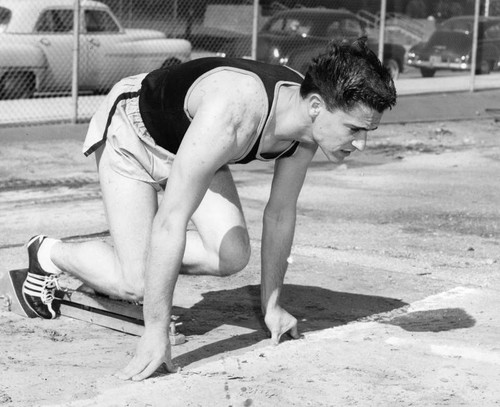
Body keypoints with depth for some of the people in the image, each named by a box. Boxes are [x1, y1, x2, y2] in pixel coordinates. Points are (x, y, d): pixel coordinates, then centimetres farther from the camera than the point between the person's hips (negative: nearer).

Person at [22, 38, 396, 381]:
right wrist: (156, 334, -40)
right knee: (136, 284, -13)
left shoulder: (309, 127, -21)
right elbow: (170, 221, -43)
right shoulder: (233, 116, -45)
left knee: (232, 257, -10)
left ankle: (134, 251, 15)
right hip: (130, 130, -7)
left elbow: (281, 213, -6)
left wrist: (271, 304, 0)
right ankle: (50, 254, 15)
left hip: (186, 141, 7)